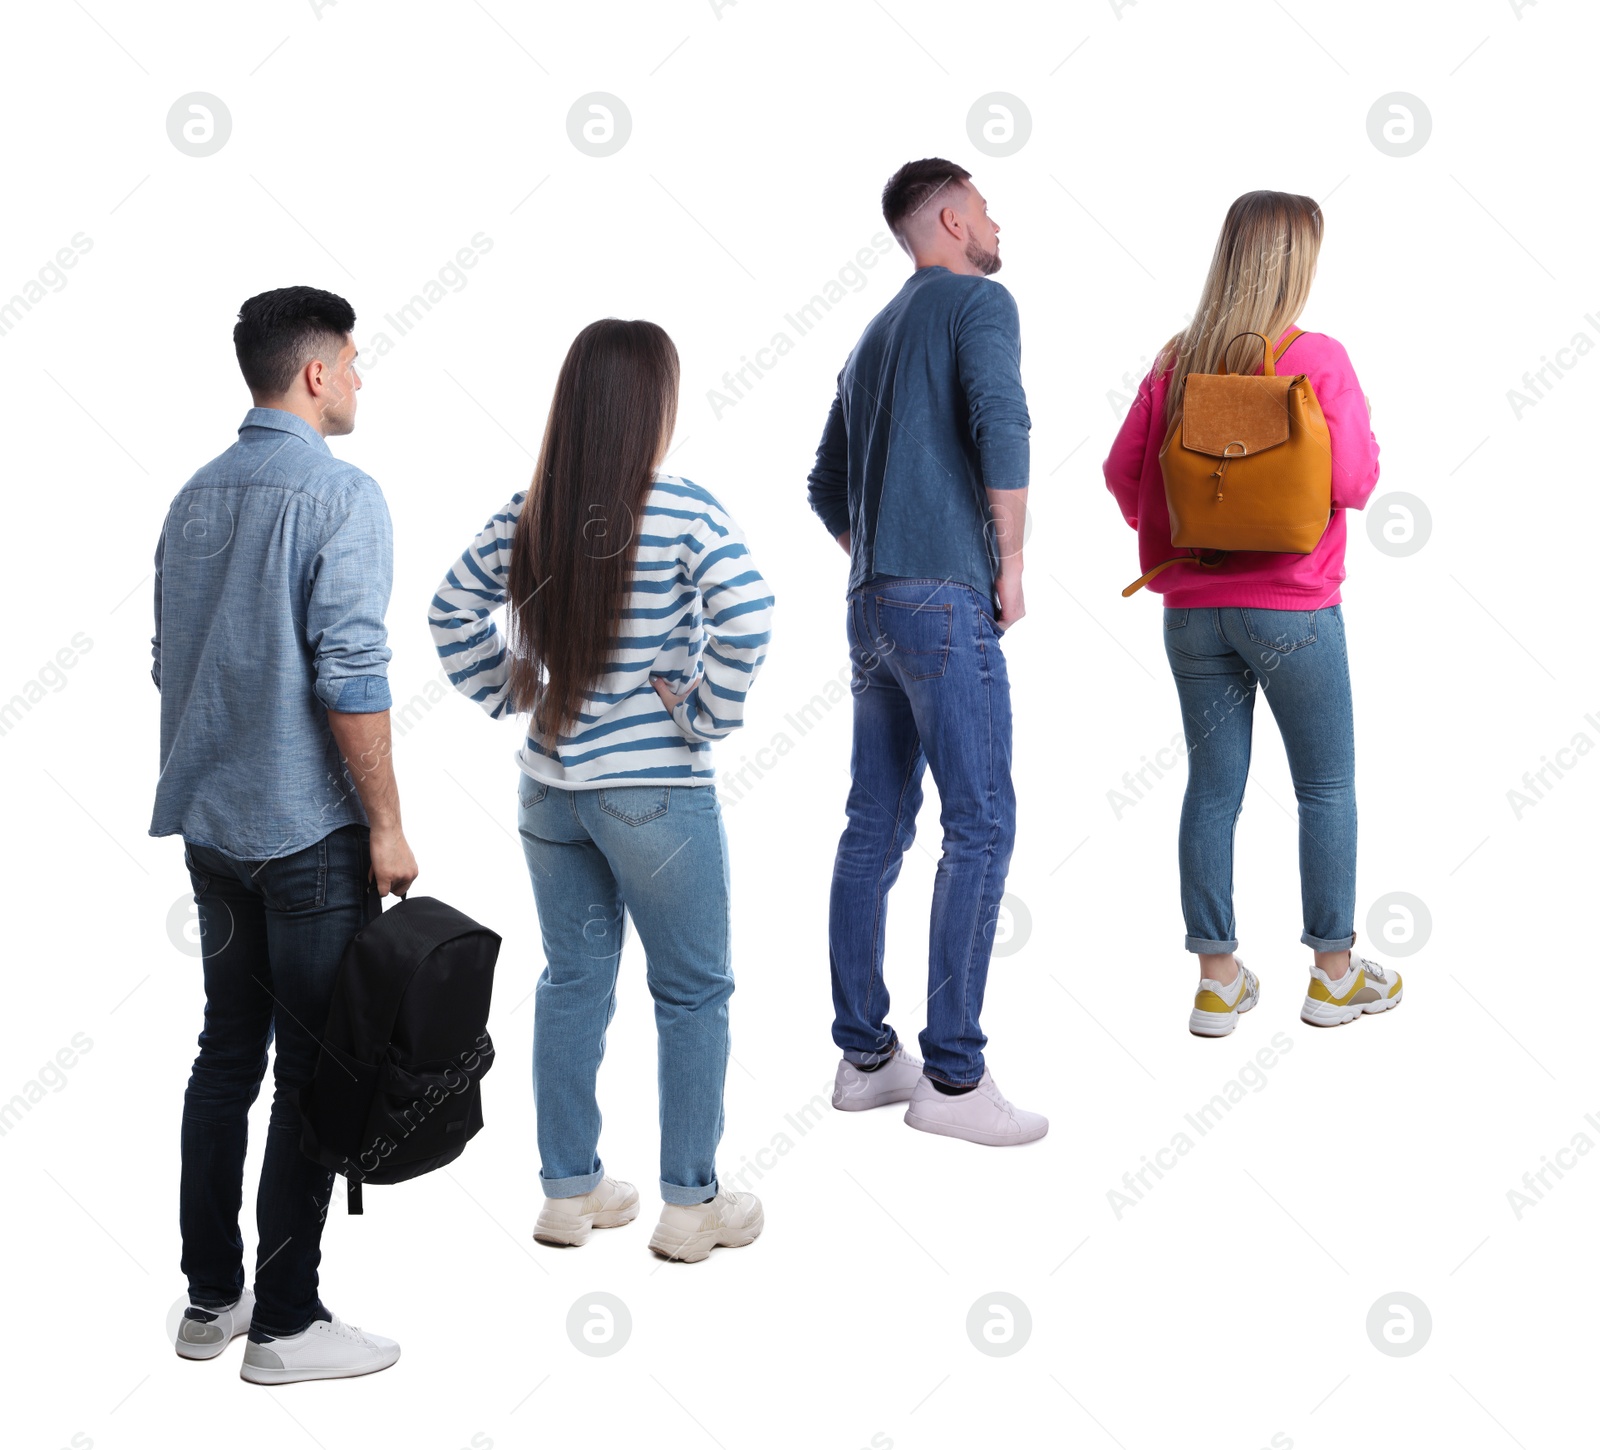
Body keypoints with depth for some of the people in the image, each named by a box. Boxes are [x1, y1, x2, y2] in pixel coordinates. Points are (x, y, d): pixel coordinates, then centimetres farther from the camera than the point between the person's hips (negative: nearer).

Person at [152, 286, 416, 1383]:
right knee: (314, 1069, 0)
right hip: (311, 828, -8)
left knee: (228, 1052, 14)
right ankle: (287, 1322, 5)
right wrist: (387, 825, -13)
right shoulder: (339, 493, -13)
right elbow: (349, 673, -19)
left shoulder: (195, 497, 12)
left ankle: (211, 1296, 21)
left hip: (211, 822, 8)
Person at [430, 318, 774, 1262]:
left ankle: (569, 1191, 25)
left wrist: (507, 691, 12)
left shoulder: (528, 514, 1)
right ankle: (692, 1205, 15)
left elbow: (453, 610, 11)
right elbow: (748, 617, -27)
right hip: (658, 793, -5)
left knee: (573, 979, 16)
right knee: (694, 991, 8)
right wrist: (710, 714, -15)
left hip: (550, 787, 6)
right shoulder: (683, 512, -15)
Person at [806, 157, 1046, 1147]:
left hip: (874, 607, 8)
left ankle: (866, 1055, 15)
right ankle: (953, 1076, -7)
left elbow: (828, 488, 24)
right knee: (981, 827, -6)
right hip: (946, 600, -8)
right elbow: (1001, 425, -20)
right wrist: (1010, 562, -12)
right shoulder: (979, 302, -3)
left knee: (876, 831, 9)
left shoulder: (874, 336, 22)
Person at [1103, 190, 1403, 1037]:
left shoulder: (1177, 362, 1)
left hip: (1193, 608, 4)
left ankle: (1217, 979, 14)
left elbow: (1122, 471, 3)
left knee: (1212, 789, 9)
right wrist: (1360, 433, 8)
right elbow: (1354, 483, -13)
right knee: (1326, 788, 10)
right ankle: (1333, 973, 18)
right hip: (1293, 608, -4)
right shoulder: (1318, 358, -10)